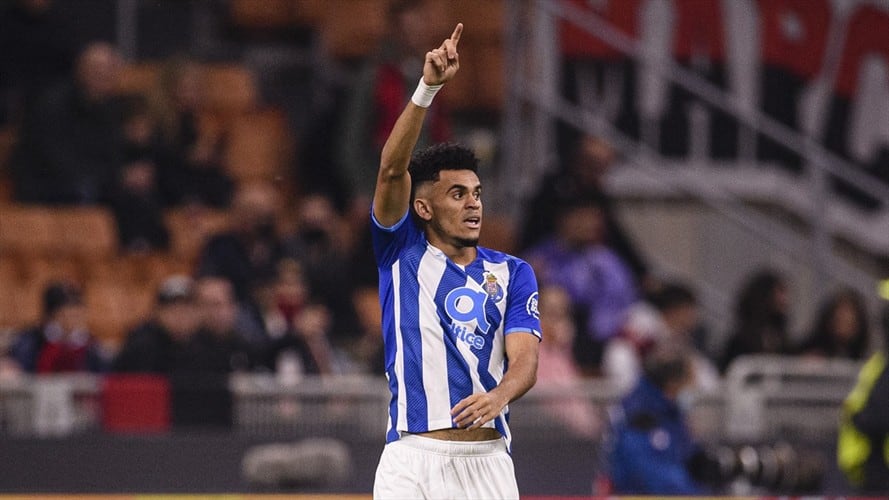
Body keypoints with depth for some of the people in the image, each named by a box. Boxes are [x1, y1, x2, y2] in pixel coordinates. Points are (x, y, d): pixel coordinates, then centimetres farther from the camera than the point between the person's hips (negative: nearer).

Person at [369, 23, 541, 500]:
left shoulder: (511, 273, 13)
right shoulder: (403, 253, 9)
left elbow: (524, 360, 0)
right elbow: (392, 170, -7)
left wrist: (498, 396, -24)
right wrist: (428, 87, -19)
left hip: (488, 458, 2)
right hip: (412, 457, -2)